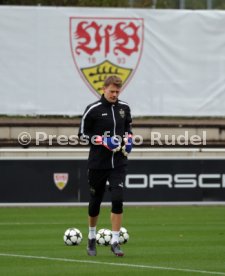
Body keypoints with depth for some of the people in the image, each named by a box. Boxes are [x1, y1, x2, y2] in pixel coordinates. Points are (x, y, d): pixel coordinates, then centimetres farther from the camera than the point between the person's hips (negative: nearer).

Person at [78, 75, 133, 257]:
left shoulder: (124, 108, 5)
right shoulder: (93, 110, -7)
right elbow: (83, 134, -3)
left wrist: (128, 139, 3)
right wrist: (103, 141, -15)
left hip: (118, 163, 2)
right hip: (98, 163, -2)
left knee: (118, 200, -12)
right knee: (95, 201, 9)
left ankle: (115, 242, -8)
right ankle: (92, 238, 31)